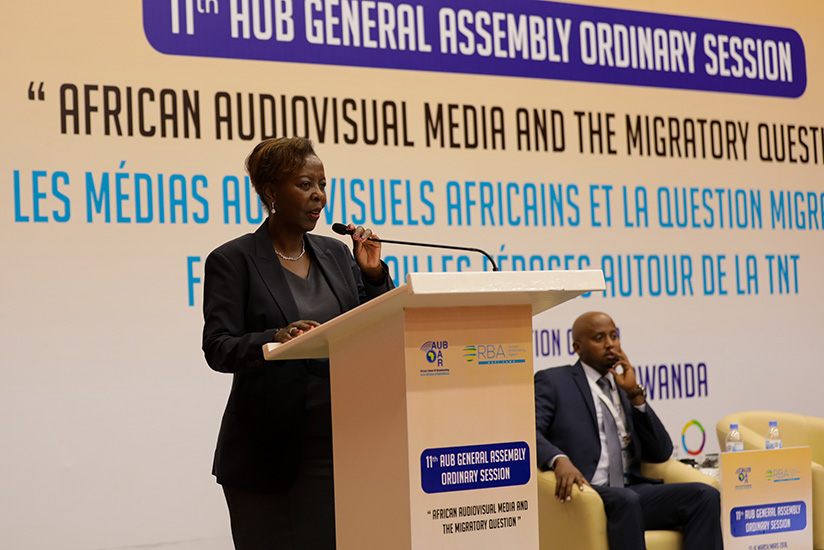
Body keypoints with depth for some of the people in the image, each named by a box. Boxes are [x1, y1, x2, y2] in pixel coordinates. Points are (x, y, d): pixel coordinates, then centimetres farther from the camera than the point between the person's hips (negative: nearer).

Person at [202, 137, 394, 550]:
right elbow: (218, 349, -12)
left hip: (338, 442, 4)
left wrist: (373, 275, -2)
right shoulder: (232, 261, -3)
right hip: (269, 449, -4)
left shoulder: (335, 254, 12)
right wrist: (276, 339, -29)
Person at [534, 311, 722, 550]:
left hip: (632, 490, 5)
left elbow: (661, 454, 12)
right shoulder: (552, 381, 8)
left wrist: (635, 393, 3)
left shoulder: (625, 385, 22)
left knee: (705, 495, -19)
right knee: (625, 500, -37)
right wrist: (559, 459, -30)